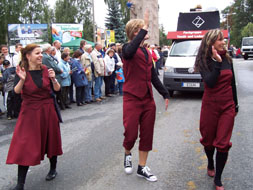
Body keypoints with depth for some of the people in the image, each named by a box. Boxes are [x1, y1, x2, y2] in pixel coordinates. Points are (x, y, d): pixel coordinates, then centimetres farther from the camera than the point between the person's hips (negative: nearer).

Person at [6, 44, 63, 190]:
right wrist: (22, 79, -32)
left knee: (51, 139, 14)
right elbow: (17, 91, -16)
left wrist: (53, 79, -17)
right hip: (30, 112, -2)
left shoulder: (45, 70, -1)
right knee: (25, 145, -3)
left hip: (48, 110, 3)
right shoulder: (22, 71, -6)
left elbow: (57, 89, 1)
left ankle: (53, 169, 38)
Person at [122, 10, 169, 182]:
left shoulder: (147, 53, 15)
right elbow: (129, 52, -35)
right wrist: (144, 29, -31)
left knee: (147, 135, 10)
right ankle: (127, 154, 30)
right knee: (131, 134, -4)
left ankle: (142, 168, 25)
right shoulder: (128, 49, -7)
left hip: (148, 99, 7)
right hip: (132, 99, -7)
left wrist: (165, 94, 15)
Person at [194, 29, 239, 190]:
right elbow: (210, 82, -22)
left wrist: (235, 104, 17)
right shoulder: (204, 61, -7)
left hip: (228, 106, 2)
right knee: (209, 140, 13)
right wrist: (217, 62, -26)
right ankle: (210, 165, 42)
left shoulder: (227, 59, 4)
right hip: (210, 106, -2)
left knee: (223, 143, -2)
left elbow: (232, 83, 12)